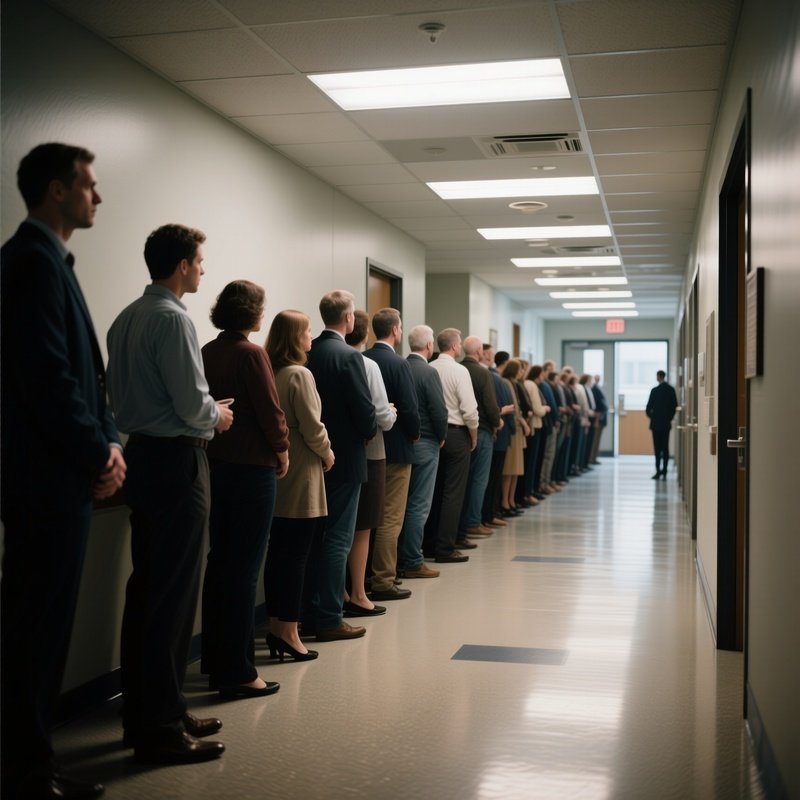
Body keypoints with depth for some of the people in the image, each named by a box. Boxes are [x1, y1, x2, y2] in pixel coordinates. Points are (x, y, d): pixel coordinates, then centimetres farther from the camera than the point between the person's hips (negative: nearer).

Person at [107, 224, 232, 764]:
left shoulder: (126, 319, 12)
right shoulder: (173, 319, -15)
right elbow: (193, 405, -20)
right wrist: (218, 417, 2)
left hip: (142, 454, 9)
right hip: (176, 461, -9)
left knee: (145, 588, 14)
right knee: (174, 595, -4)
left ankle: (142, 712, 25)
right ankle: (161, 729, 3)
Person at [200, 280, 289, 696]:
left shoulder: (207, 353, 5)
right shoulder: (251, 354, -14)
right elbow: (270, 410, -13)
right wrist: (281, 449, 3)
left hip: (216, 465, 7)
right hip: (252, 469, -7)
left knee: (219, 563, 16)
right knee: (244, 569, -1)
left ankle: (215, 661, 25)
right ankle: (237, 673, 4)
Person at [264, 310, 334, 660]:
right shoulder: (299, 375, -15)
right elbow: (311, 427, -14)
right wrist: (327, 452, 3)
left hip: (276, 472, 7)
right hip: (300, 475, -7)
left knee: (279, 553, 13)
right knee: (296, 555, 0)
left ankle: (277, 627, 21)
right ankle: (288, 632, 6)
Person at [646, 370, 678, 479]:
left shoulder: (655, 390, -12)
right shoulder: (671, 390, 3)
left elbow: (649, 406, -11)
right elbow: (675, 406, 6)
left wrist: (650, 416, 6)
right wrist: (669, 417, 14)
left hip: (656, 423, -5)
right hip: (667, 423, 5)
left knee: (657, 448, -3)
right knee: (665, 447, 8)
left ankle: (658, 472, -5)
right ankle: (664, 472, 7)